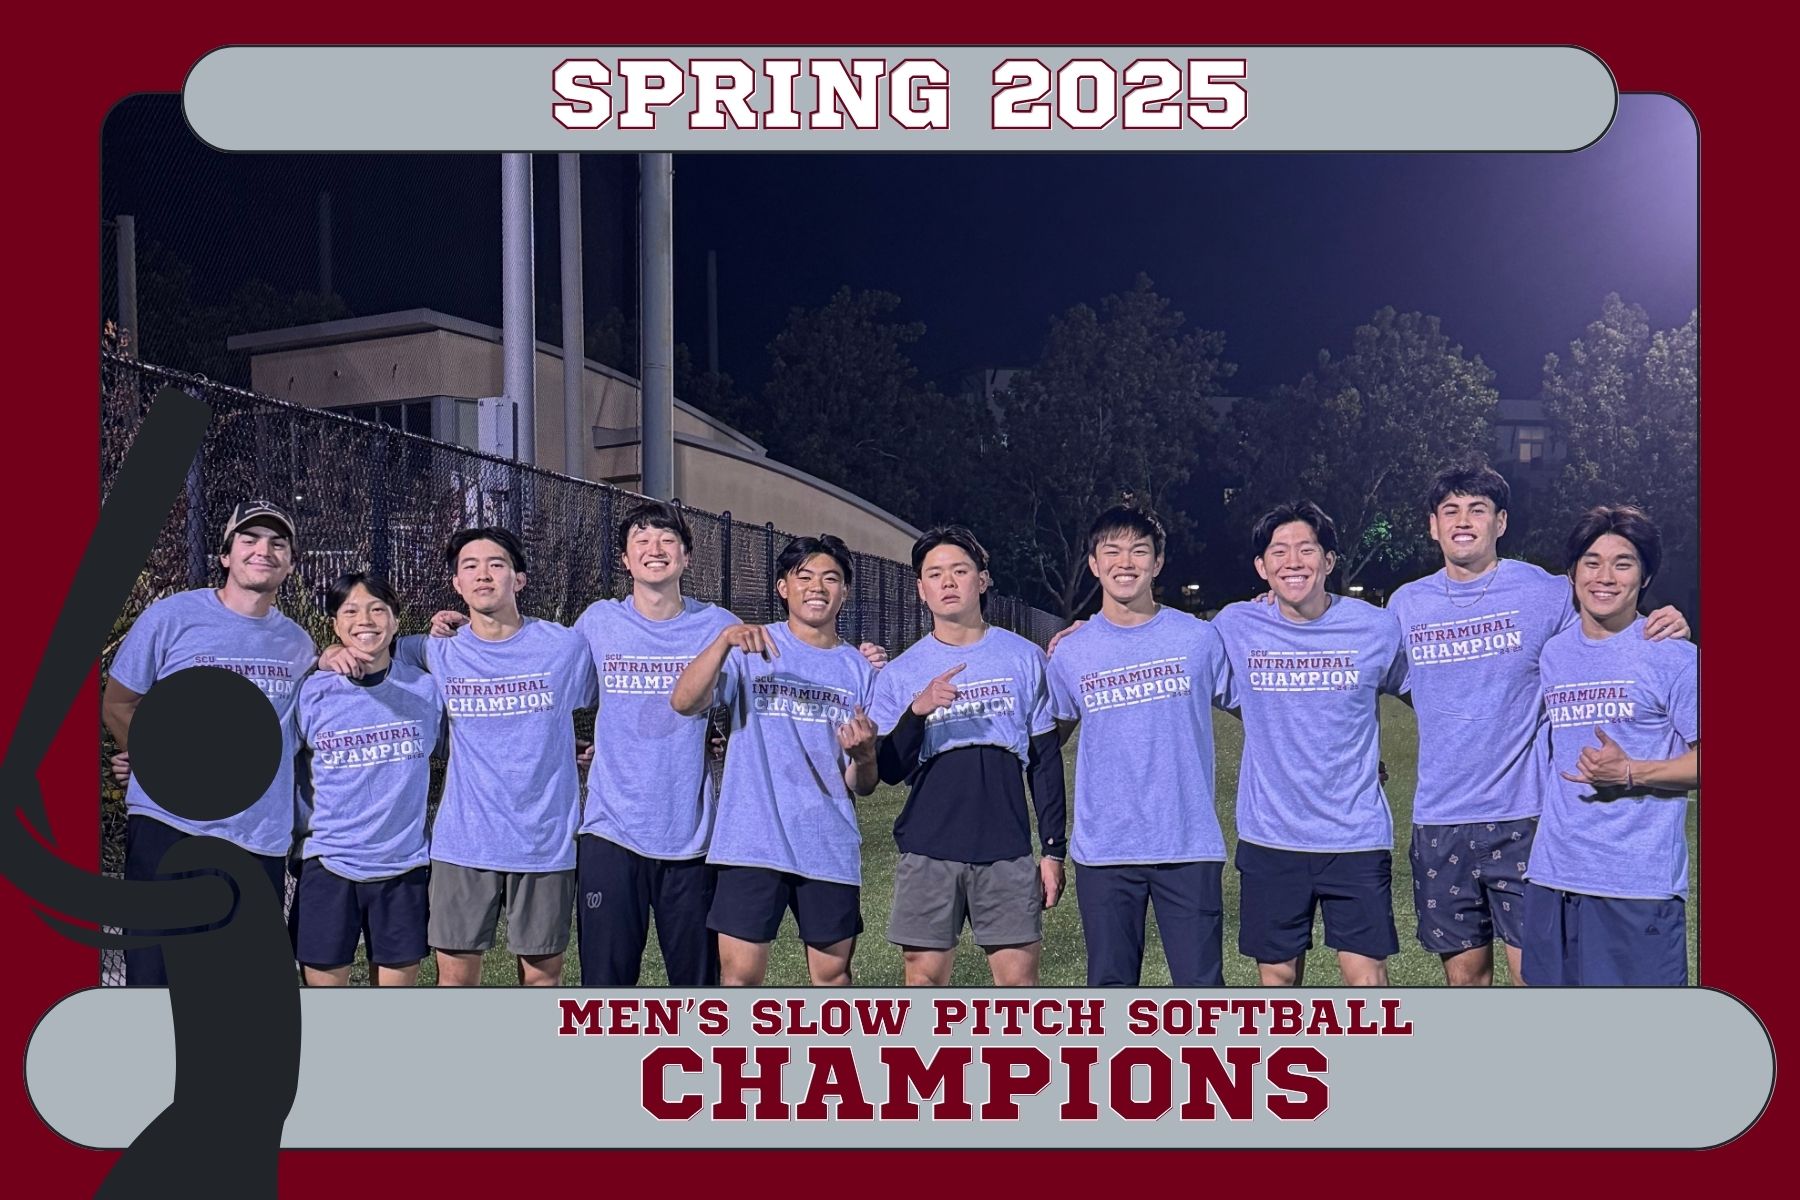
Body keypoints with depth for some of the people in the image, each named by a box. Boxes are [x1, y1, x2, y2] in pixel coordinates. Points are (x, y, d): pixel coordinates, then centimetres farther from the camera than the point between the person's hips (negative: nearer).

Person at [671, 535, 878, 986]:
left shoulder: (858, 669, 9)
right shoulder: (751, 651, 3)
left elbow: (862, 786, 7)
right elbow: (684, 702, -14)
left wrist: (863, 754, -16)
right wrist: (724, 640, -28)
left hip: (830, 847, 3)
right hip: (753, 842, -2)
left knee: (832, 975, 10)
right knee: (740, 974, -2)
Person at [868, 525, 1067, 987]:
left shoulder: (1024, 658, 5)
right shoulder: (901, 673, 5)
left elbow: (1046, 760, 7)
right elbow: (889, 771, 0)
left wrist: (1054, 849, 3)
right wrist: (916, 712, -17)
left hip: (1007, 851, 0)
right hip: (927, 852, 1)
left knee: (1019, 978, 1)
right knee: (924, 977, 5)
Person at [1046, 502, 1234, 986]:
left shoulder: (1200, 638, 1)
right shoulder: (1070, 653, 4)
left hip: (1190, 846, -1)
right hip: (1102, 851, 1)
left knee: (1201, 985, 2)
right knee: (1110, 988, 9)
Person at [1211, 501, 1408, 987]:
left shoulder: (1376, 627, -5)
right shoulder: (1235, 626, -4)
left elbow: (1410, 686, 14)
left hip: (1356, 833, -1)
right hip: (1269, 836, 1)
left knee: (1366, 975, -2)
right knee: (1277, 974, 10)